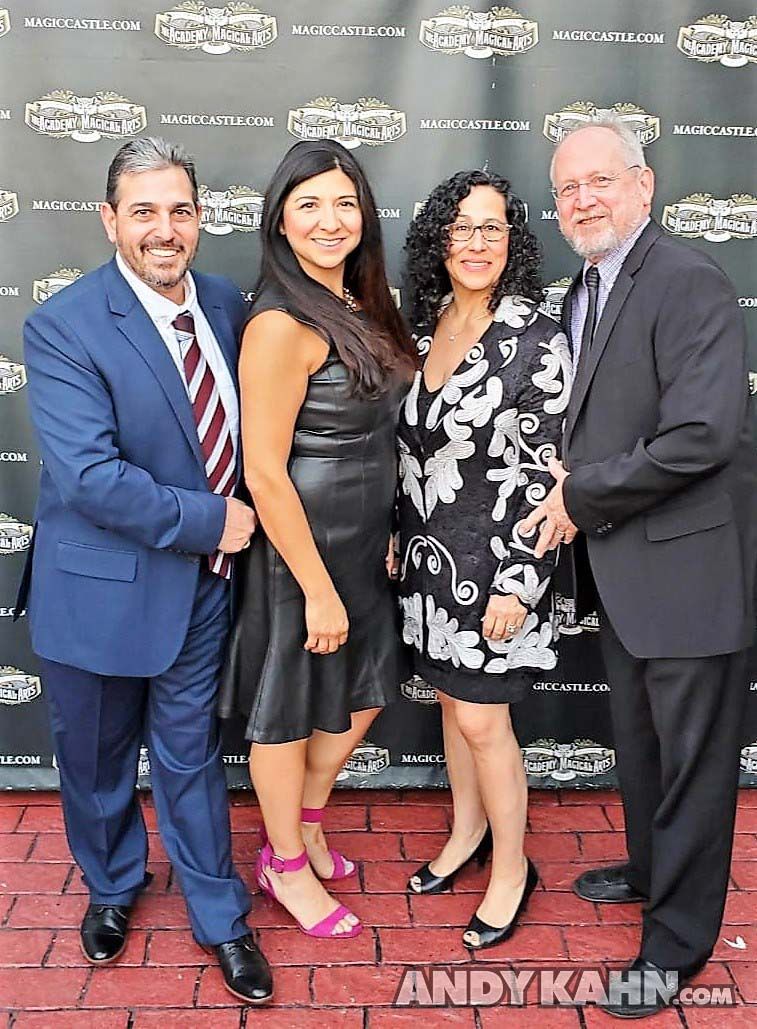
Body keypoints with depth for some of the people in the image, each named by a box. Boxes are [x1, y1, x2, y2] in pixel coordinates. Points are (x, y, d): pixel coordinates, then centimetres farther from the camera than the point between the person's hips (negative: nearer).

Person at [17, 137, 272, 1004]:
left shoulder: (226, 306, -1)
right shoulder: (62, 327, -18)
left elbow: (247, 424, 11)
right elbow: (90, 478, -25)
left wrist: (239, 516, -4)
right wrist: (211, 520, -19)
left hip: (203, 580, 3)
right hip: (101, 590, -3)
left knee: (190, 754, 17)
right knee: (98, 762, 18)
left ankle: (219, 917, 36)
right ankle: (111, 888, 47)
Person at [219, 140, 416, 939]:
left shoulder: (358, 306, 5)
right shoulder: (281, 326, -23)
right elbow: (265, 472, -23)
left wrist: (384, 537, 14)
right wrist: (319, 590, -19)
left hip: (363, 546, 9)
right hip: (299, 550, -9)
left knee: (360, 698, 22)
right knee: (290, 712, 12)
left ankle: (305, 828, 46)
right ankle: (285, 867, 36)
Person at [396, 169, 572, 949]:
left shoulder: (537, 343, -14)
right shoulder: (423, 327, 5)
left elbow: (545, 472, -15)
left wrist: (516, 583, -17)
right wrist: (397, 538, 12)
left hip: (492, 560, -6)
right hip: (428, 551, 6)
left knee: (480, 719, 1)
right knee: (451, 699, 18)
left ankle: (511, 868, 24)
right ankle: (467, 832, 40)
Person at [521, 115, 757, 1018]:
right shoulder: (584, 291, 11)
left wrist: (583, 498, -17)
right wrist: (571, 495, -4)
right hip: (618, 566, 9)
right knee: (638, 740, 24)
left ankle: (675, 943, 23)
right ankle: (649, 871, 46)